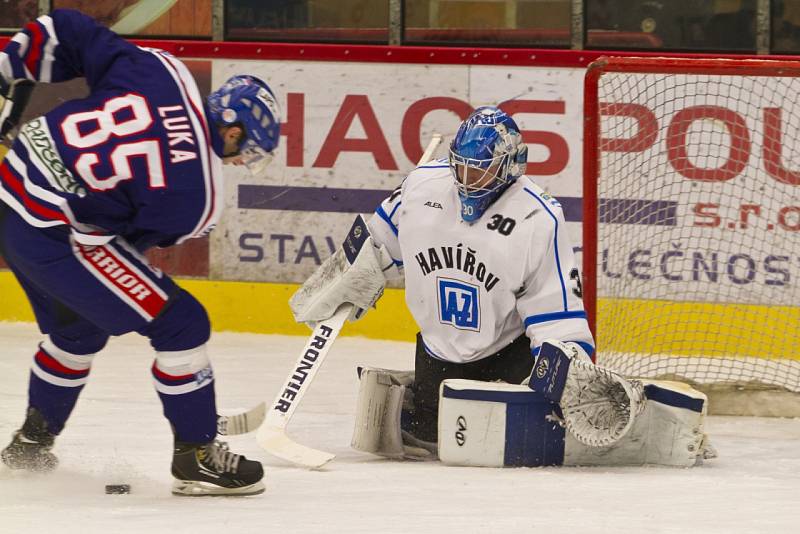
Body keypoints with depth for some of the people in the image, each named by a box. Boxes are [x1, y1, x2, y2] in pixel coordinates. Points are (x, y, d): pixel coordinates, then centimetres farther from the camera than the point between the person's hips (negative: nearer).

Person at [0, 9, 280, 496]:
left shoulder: (161, 72, -2)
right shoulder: (197, 202, -14)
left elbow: (68, 32, 2)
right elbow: (136, 236, 2)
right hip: (51, 233, -8)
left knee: (78, 326, 30)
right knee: (180, 323, -1)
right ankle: (196, 457, 8)